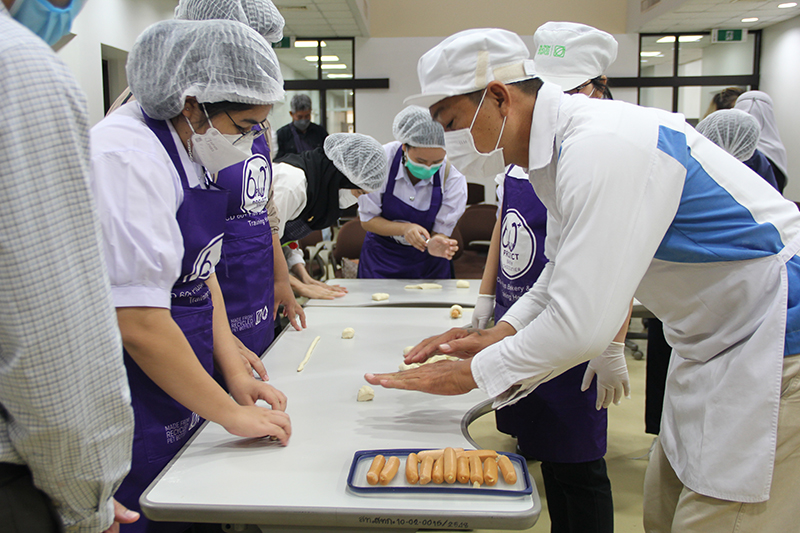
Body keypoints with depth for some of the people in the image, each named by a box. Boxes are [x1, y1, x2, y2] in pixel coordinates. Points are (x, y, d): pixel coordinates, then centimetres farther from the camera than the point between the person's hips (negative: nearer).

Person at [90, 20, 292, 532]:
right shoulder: (126, 157, -22)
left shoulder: (191, 148, 7)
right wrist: (232, 414, -16)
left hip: (179, 392, 9)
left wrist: (235, 374, 5)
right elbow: (139, 325, -25)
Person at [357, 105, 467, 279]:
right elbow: (367, 220, -13)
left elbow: (441, 231, -14)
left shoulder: (453, 178, -22)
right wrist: (404, 229, -30)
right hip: (381, 257, -4)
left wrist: (435, 244, -37)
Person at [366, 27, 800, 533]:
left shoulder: (600, 148, -27)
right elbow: (564, 269, 17)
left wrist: (469, 373, -16)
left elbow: (582, 327, -29)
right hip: (715, 350, 9)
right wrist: (498, 334, 4)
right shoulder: (564, 146, 5)